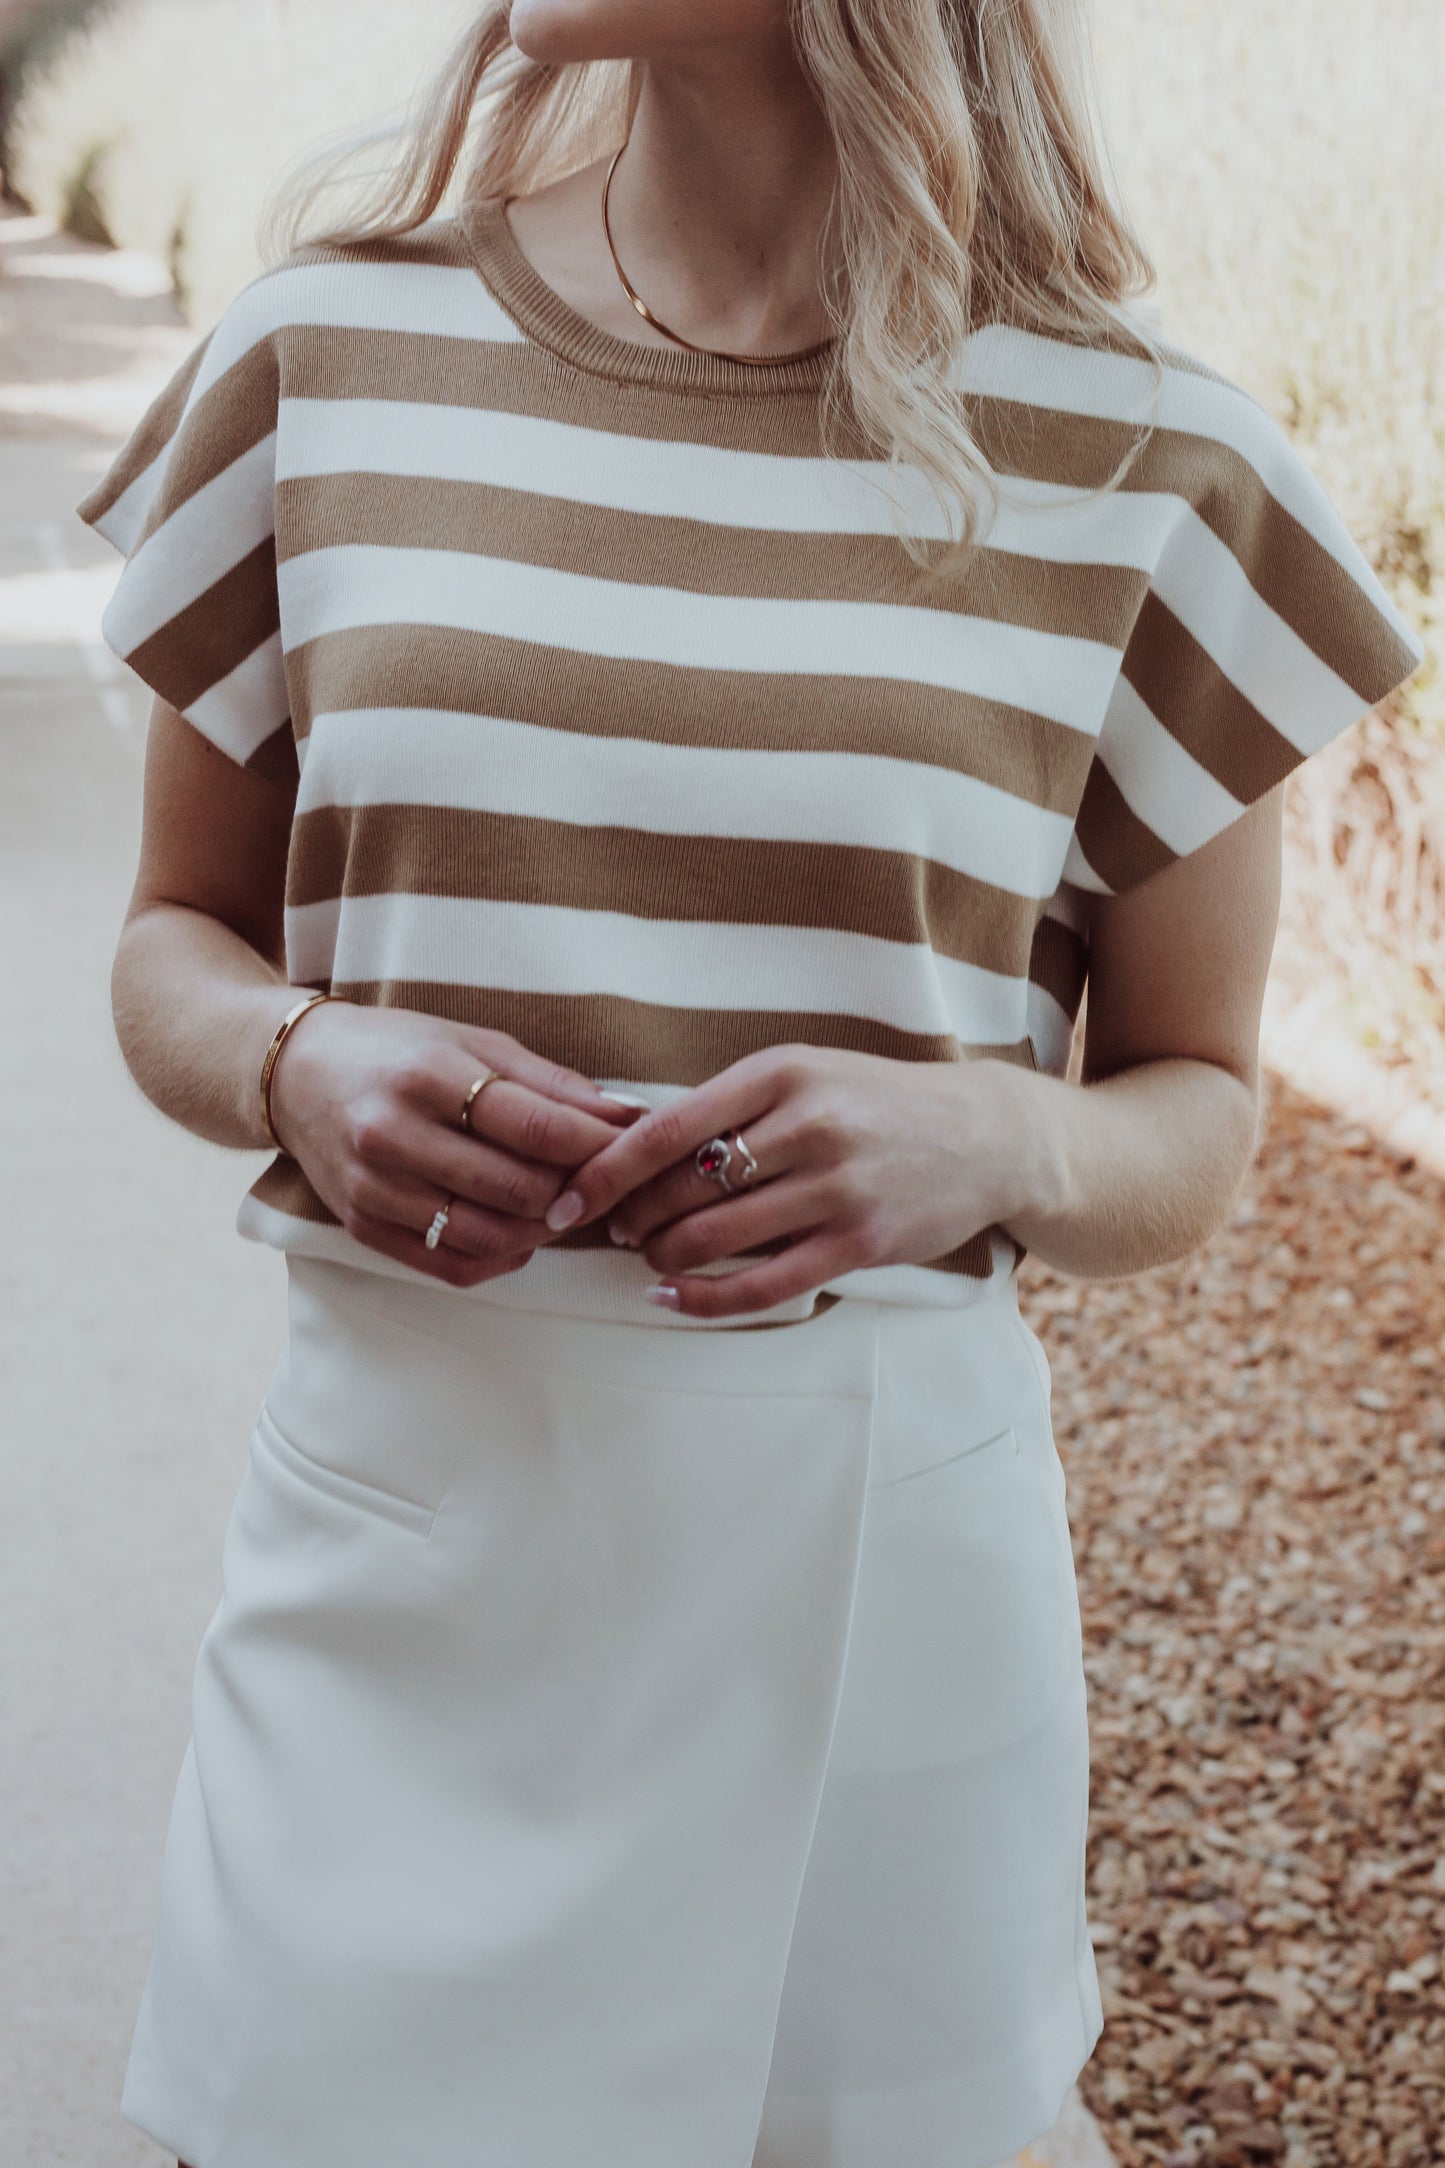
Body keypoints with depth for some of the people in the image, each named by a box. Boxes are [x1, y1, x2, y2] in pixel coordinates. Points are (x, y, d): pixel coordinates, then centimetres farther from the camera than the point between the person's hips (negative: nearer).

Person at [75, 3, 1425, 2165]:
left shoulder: (1140, 461, -3)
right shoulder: (329, 356, 2)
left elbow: (1199, 1114, 5)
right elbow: (177, 937, 12)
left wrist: (997, 1141, -17)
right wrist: (299, 1064, -12)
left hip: (880, 1579, 0)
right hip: (404, 1561, 1)